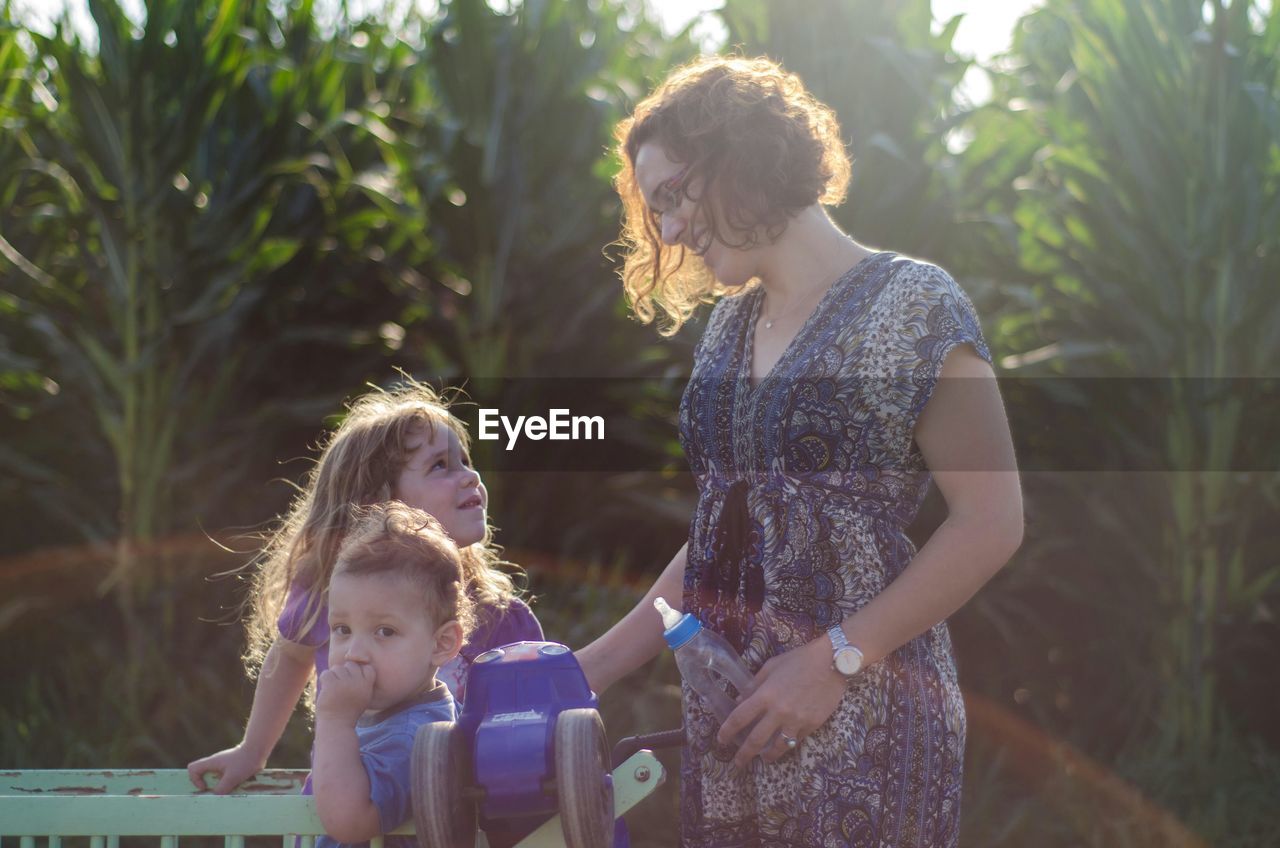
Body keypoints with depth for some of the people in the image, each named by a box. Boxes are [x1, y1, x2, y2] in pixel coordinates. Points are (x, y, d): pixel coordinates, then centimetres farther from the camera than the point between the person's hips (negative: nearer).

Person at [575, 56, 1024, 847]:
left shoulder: (911, 305, -7)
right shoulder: (729, 326, 14)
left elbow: (991, 521, -12)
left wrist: (835, 659, -16)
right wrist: (590, 669, 10)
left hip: (861, 724, -6)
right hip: (727, 726, 6)